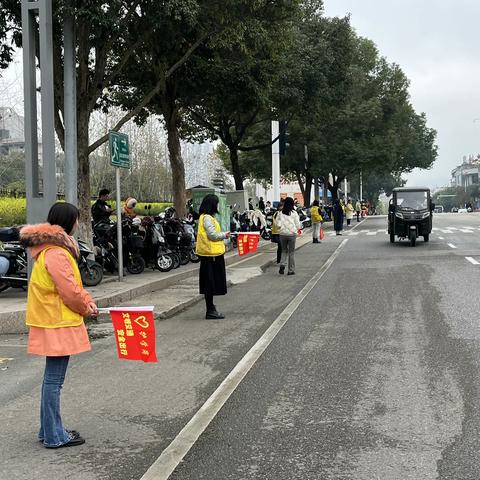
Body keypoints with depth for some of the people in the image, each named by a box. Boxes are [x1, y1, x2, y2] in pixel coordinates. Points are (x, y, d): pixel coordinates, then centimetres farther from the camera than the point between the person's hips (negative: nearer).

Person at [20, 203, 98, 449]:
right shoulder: (55, 253, -21)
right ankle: (54, 436, 6)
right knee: (54, 379, -3)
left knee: (52, 377, 17)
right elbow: (68, 290, -20)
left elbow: (71, 281, 17)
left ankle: (49, 429, 28)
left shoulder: (53, 247, 13)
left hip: (54, 319, 11)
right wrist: (85, 307, -3)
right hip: (58, 322, -11)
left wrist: (86, 299, 4)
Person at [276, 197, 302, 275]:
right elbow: (298, 225, -4)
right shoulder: (294, 213, -6)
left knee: (284, 251, 16)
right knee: (291, 252, 7)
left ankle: (282, 264, -8)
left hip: (283, 234, 2)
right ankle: (291, 270, 9)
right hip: (292, 234, -2)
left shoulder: (280, 213, 0)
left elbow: (278, 225, -1)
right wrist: (299, 228, 17)